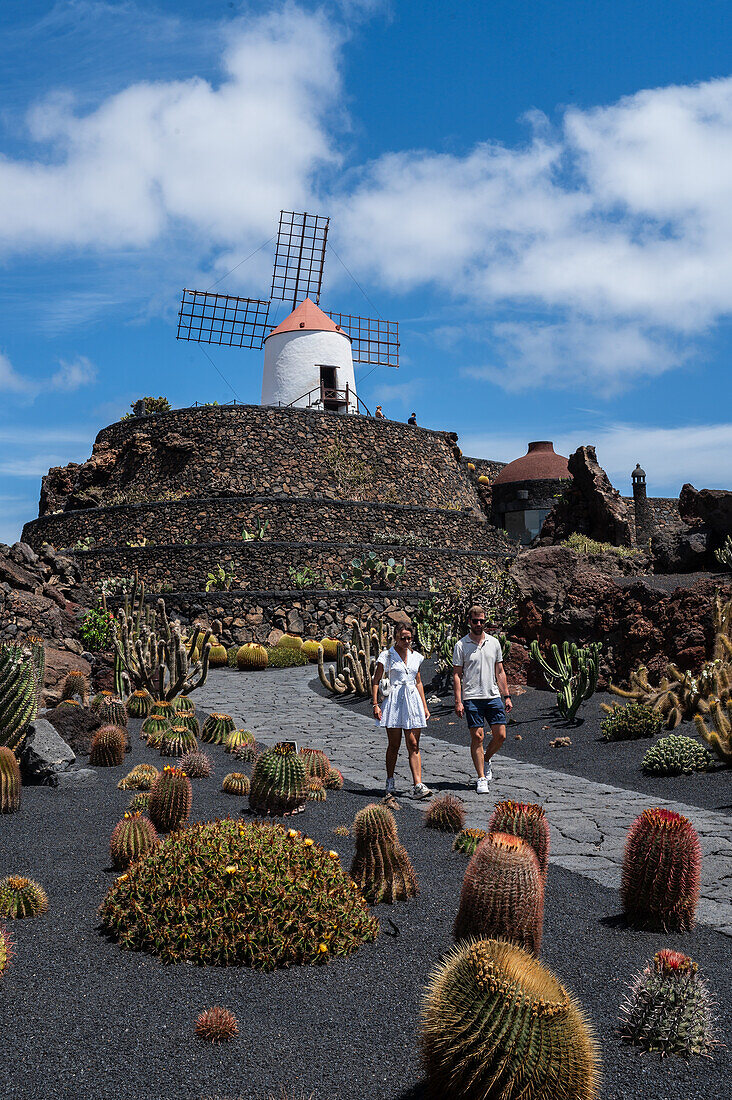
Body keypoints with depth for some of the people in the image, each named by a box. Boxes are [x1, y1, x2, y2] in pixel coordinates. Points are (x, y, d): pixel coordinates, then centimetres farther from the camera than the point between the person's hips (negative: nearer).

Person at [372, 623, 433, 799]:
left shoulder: (416, 657, 12)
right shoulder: (387, 656, -1)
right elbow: (376, 681, -1)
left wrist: (424, 706, 16)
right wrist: (375, 705, -10)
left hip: (413, 701, 3)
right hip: (394, 701, -3)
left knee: (414, 746, -3)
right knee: (394, 745, 4)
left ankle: (418, 786, -8)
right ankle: (390, 782, 21)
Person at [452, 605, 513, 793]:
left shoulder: (494, 642, 9)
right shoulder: (461, 645, -2)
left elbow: (500, 671, 14)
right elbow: (457, 674, -3)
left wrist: (507, 696, 8)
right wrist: (458, 701, -10)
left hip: (493, 697, 3)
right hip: (472, 698, -3)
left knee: (500, 735, 0)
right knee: (477, 737, -3)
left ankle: (486, 760, 28)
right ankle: (481, 778, 6)